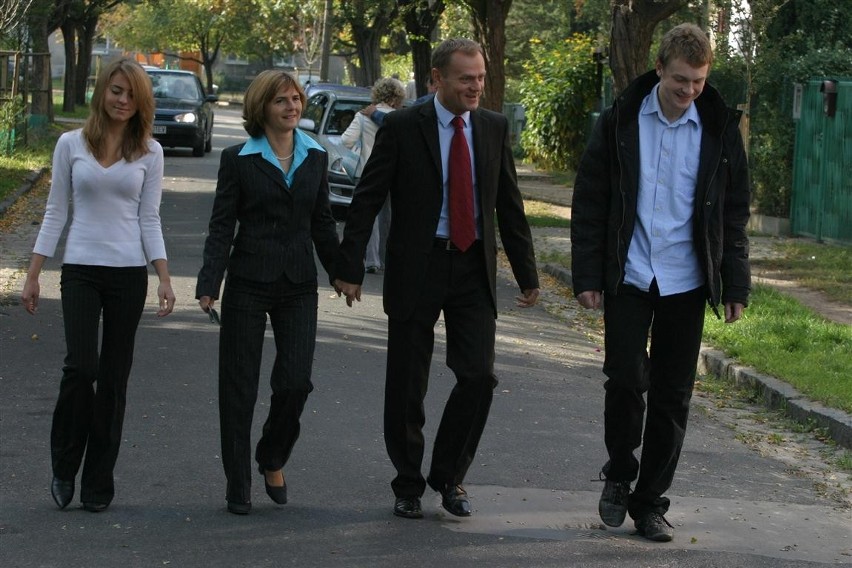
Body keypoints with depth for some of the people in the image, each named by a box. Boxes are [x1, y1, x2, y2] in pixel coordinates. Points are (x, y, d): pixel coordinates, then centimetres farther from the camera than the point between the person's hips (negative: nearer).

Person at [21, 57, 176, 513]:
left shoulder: (149, 153, 5)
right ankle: (64, 467, 4)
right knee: (80, 366, -16)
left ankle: (98, 482, 13)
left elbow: (149, 220, 6)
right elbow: (55, 212, 6)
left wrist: (164, 279, -3)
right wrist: (33, 275, 3)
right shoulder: (71, 145, 3)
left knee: (114, 377, 4)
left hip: (128, 274, 1)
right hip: (80, 270, -1)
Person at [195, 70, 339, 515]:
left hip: (299, 286, 3)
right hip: (249, 284, -3)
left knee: (296, 381, -6)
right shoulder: (238, 160, -2)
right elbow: (221, 227, -4)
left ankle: (272, 460, 20)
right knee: (239, 385, 2)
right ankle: (238, 483, 12)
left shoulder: (315, 158, 8)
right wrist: (209, 285, -12)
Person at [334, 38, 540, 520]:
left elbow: (510, 205, 11)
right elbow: (367, 201, -5)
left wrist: (527, 275, 10)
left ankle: (449, 475, 13)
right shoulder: (403, 128, -6)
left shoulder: (494, 128, 5)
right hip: (417, 268, -3)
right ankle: (409, 485, 20)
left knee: (479, 377, -5)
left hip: (474, 268, 3)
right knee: (407, 386, 4)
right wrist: (350, 267, -10)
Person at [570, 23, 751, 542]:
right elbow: (590, 202, 1)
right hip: (628, 277, -1)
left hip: (685, 282, 1)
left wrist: (736, 285, 2)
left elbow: (734, 213, 6)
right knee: (625, 380, -8)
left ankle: (651, 501, 16)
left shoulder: (720, 129, 1)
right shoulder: (621, 122, -2)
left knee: (673, 396, 4)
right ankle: (619, 475, 18)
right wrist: (587, 276, -5)